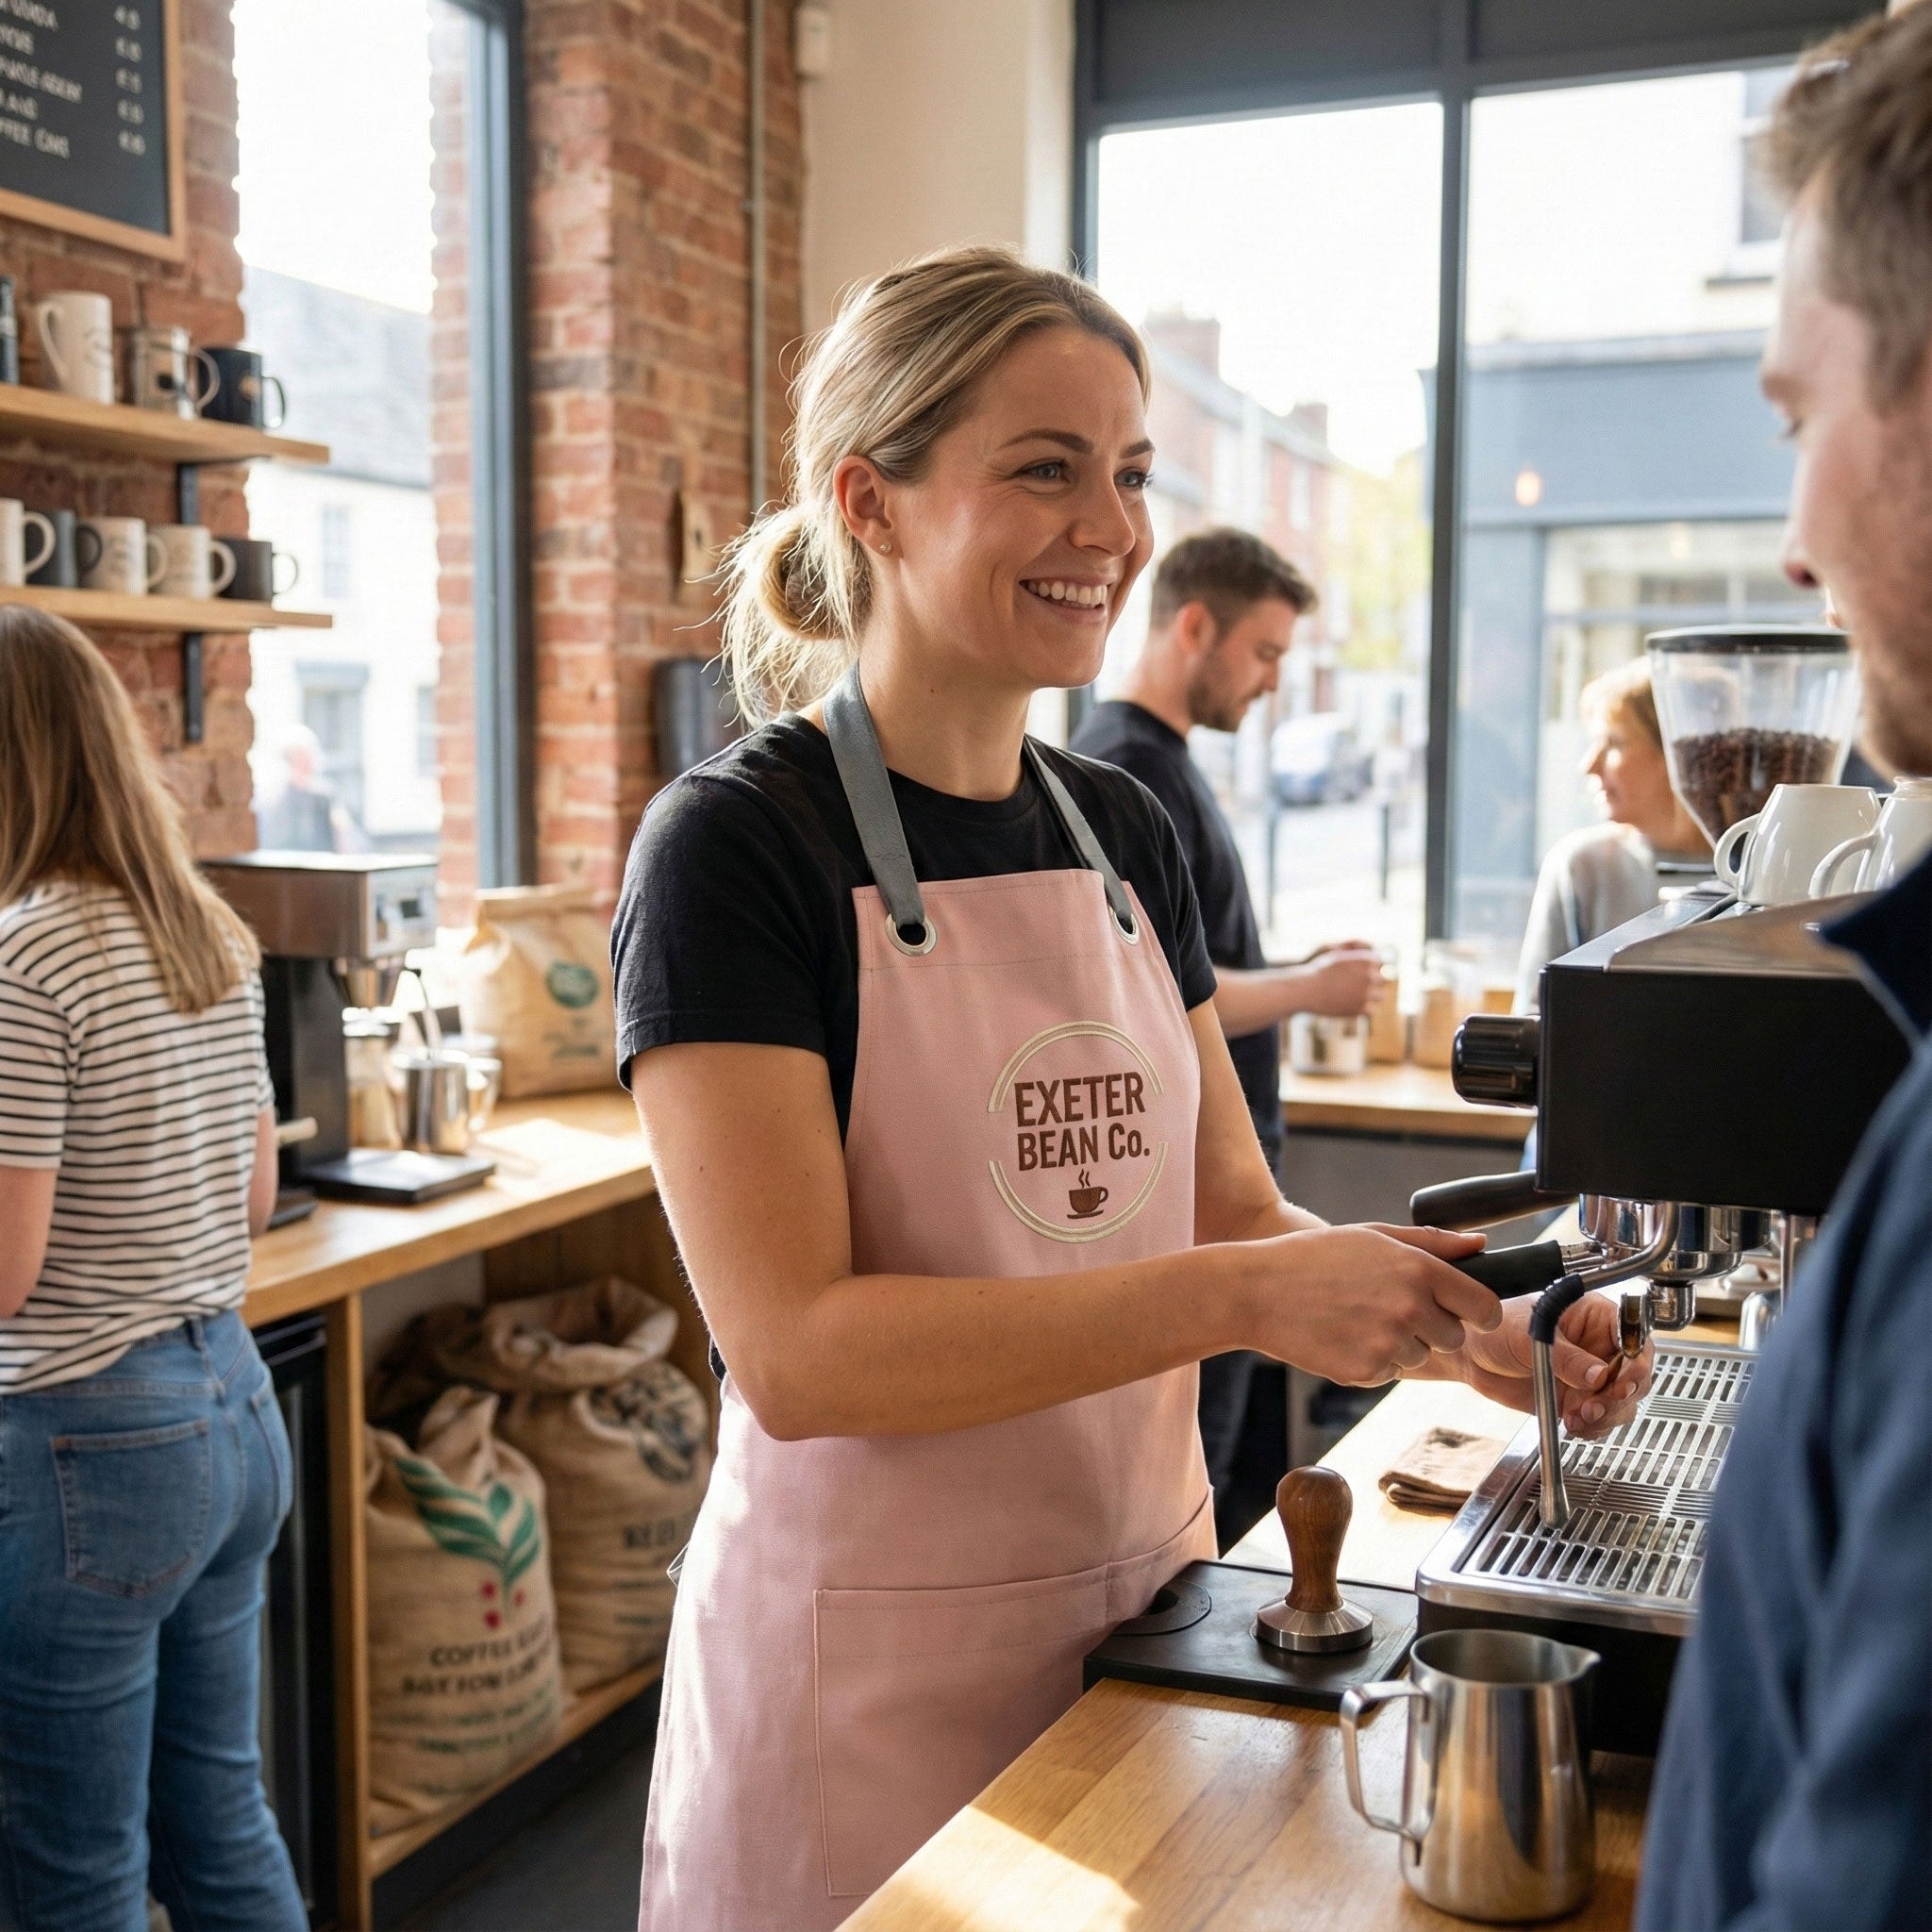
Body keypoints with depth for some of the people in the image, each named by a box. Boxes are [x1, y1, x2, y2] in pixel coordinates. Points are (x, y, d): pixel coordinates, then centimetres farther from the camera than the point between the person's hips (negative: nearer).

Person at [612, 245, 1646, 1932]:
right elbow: (795, 1349, -22)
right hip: (872, 1661, -6)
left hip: (1144, 1602, 6)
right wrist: (1238, 1298, -28)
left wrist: (1466, 1329, -11)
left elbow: (1233, 1212, 7)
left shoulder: (1125, 833, 4)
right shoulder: (738, 846, -15)